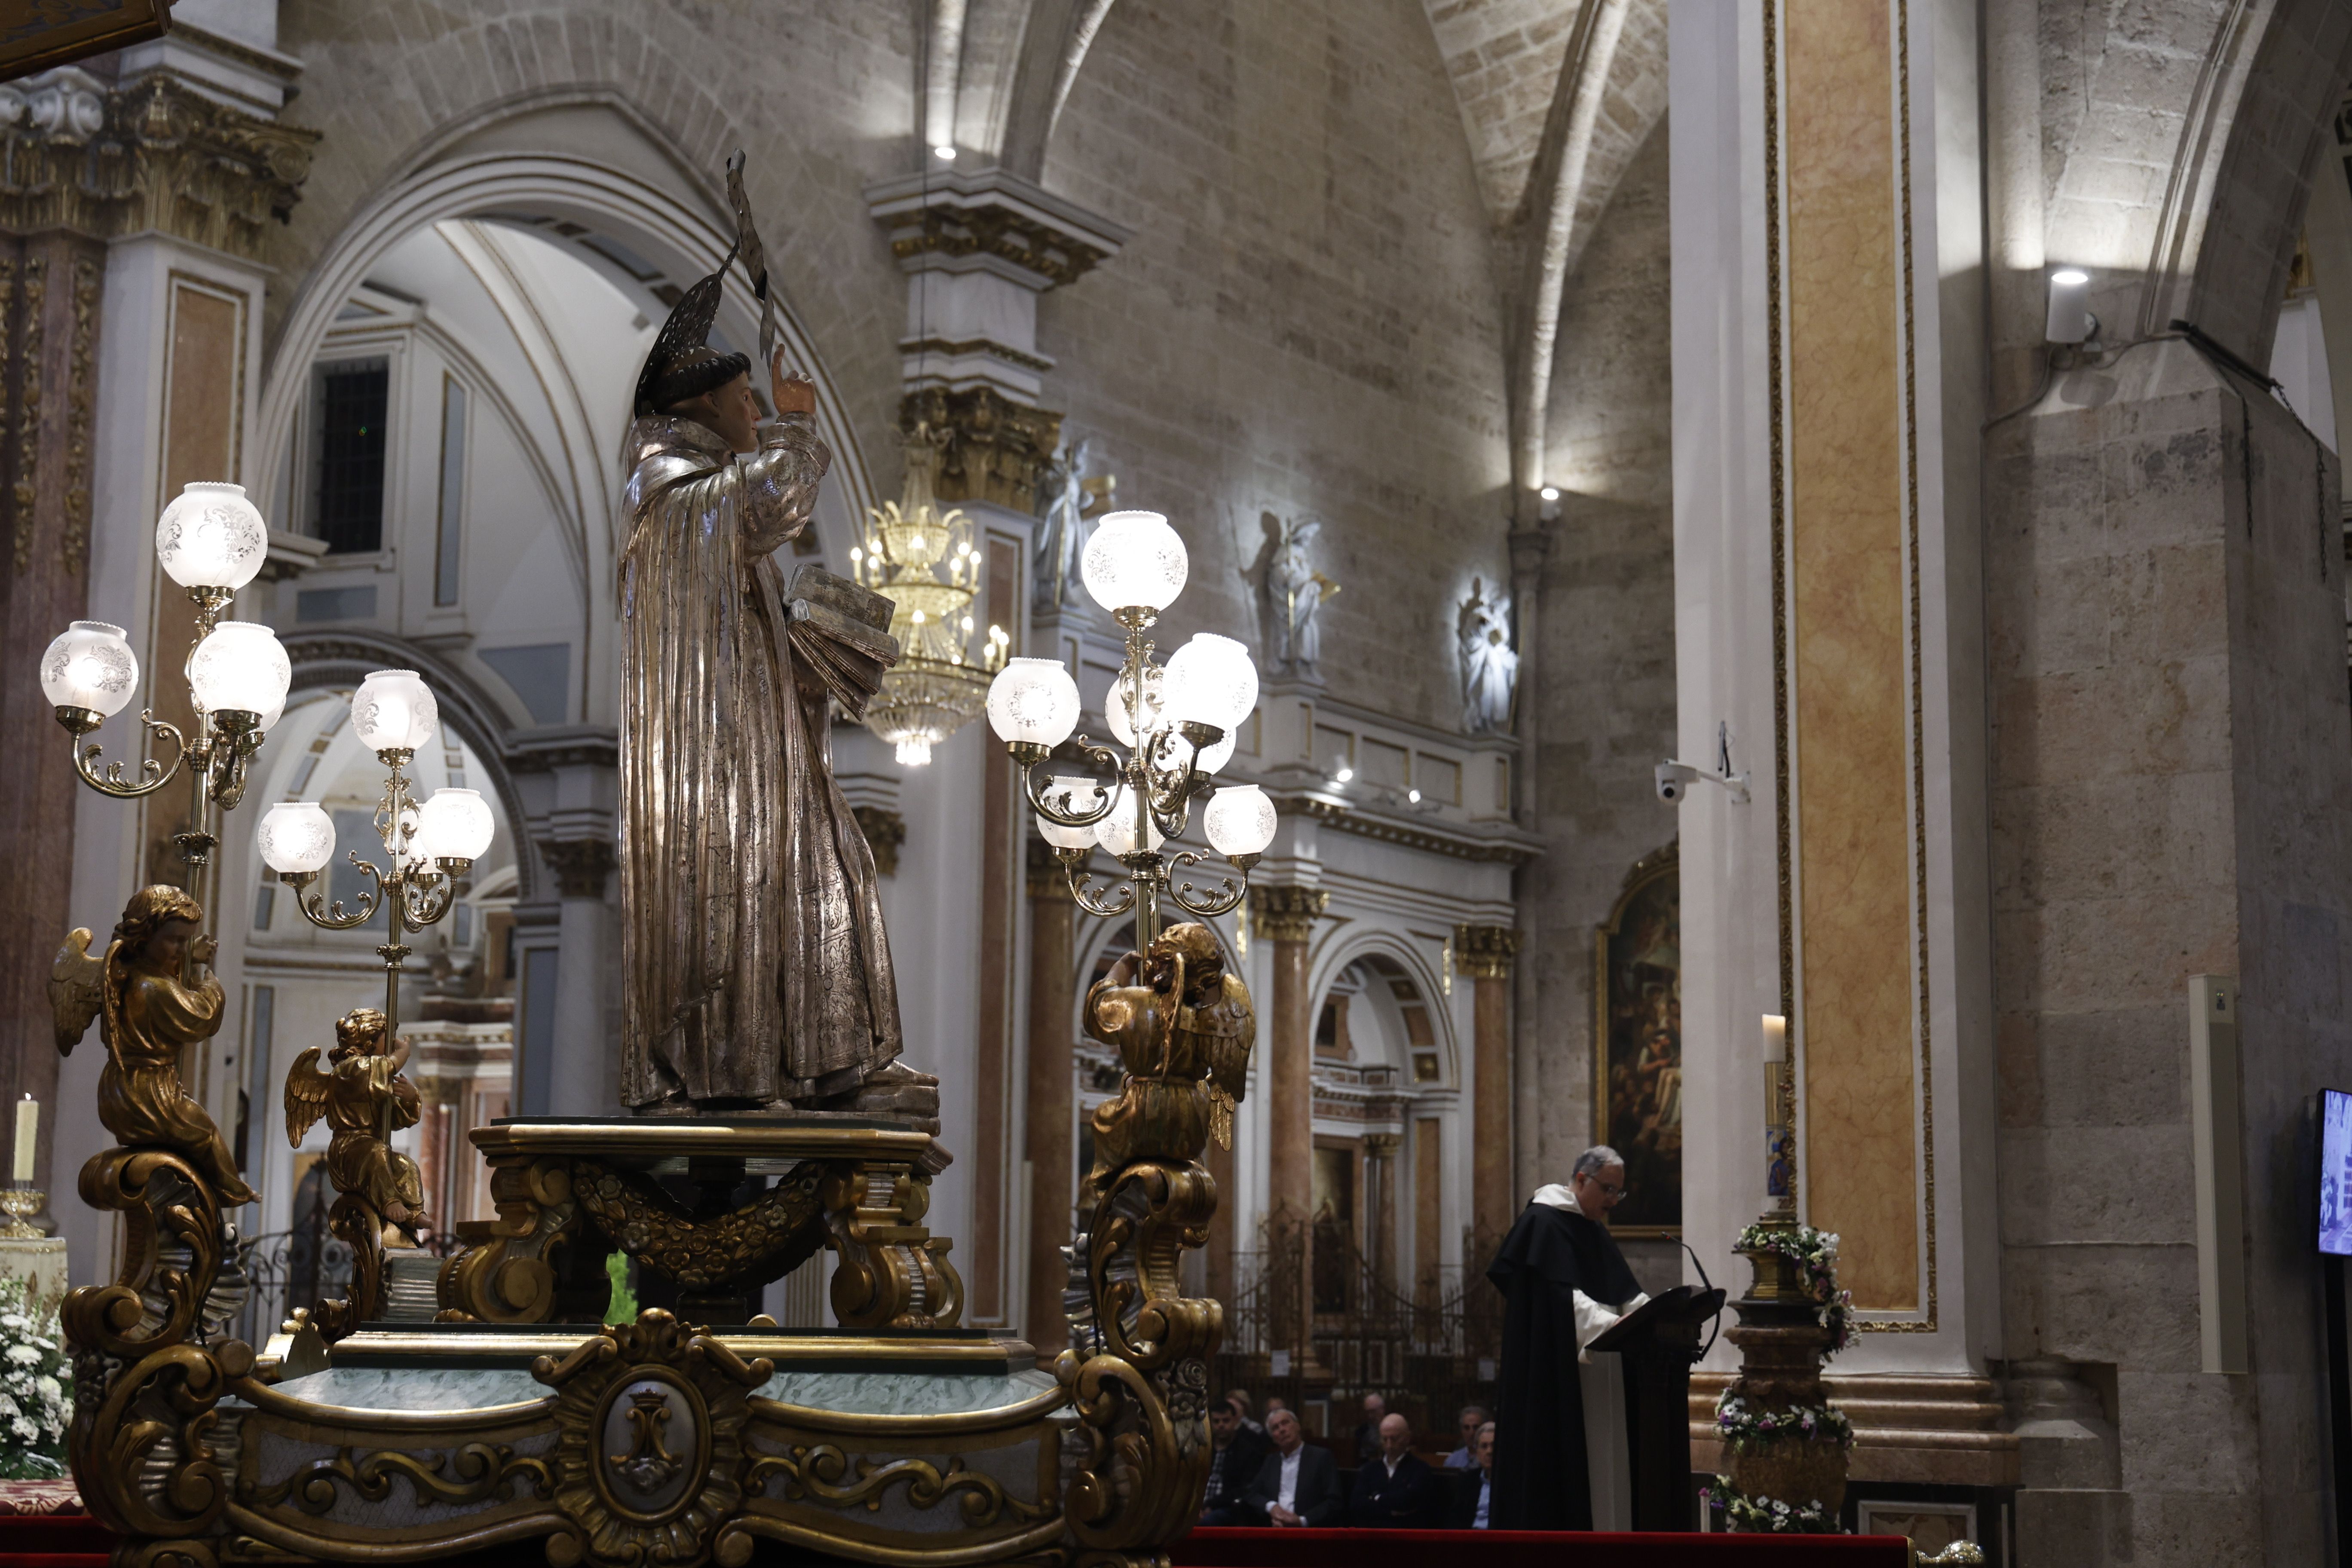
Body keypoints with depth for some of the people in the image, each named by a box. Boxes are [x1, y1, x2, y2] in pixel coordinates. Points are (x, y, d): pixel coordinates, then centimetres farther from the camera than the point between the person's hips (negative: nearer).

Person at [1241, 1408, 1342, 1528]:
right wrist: (1271, 1507, -5)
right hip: (1274, 1533, 4)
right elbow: (1251, 1496, 16)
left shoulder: (1321, 1457, 5)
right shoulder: (1271, 1461, 21)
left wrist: (1302, 1521, -15)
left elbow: (1333, 1502, -1)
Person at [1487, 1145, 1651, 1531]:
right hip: (1557, 1379, -9)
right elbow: (1563, 1297, -21)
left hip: (1597, 1377, 9)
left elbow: (1627, 1295, 12)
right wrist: (1613, 1326, -33)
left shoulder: (1596, 1232, 19)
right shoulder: (1545, 1223, -9)